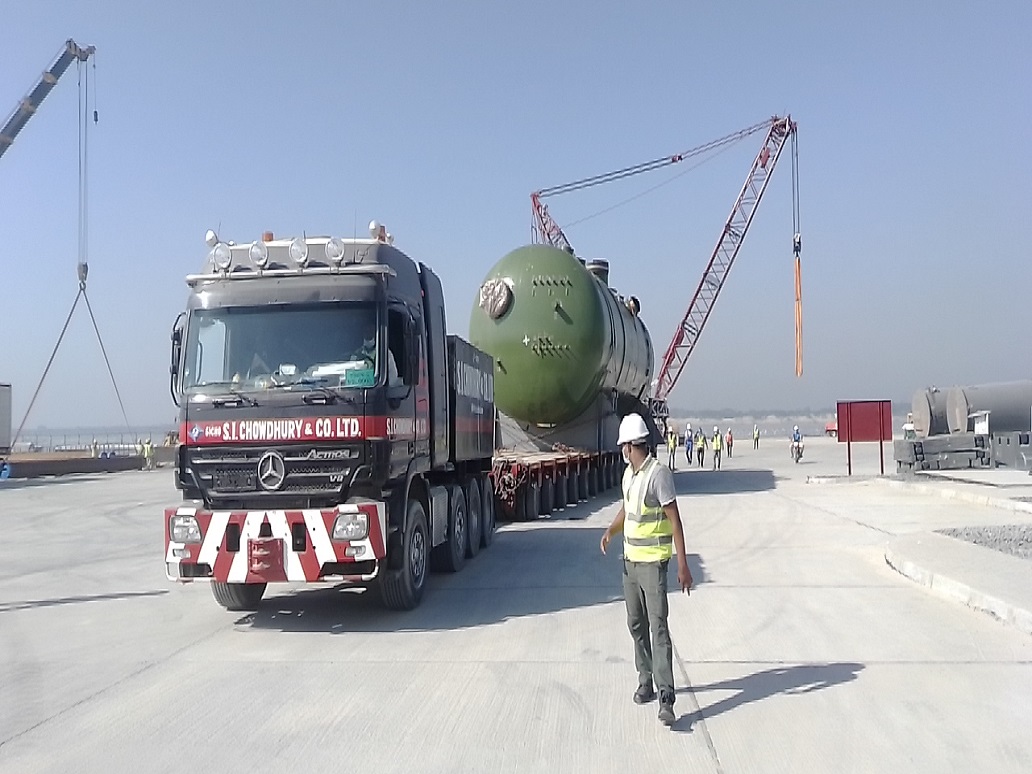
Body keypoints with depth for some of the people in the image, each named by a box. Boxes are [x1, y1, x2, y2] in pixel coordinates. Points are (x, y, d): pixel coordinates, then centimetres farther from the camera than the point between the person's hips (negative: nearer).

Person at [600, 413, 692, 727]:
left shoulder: (658, 474, -17)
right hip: (630, 560, 8)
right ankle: (645, 682, 29)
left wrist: (683, 566, -18)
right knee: (636, 625, 15)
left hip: (653, 562, -8)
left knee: (659, 628, -10)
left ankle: (666, 699, -9)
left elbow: (675, 521, -17)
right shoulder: (628, 473, 8)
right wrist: (610, 531, 5)